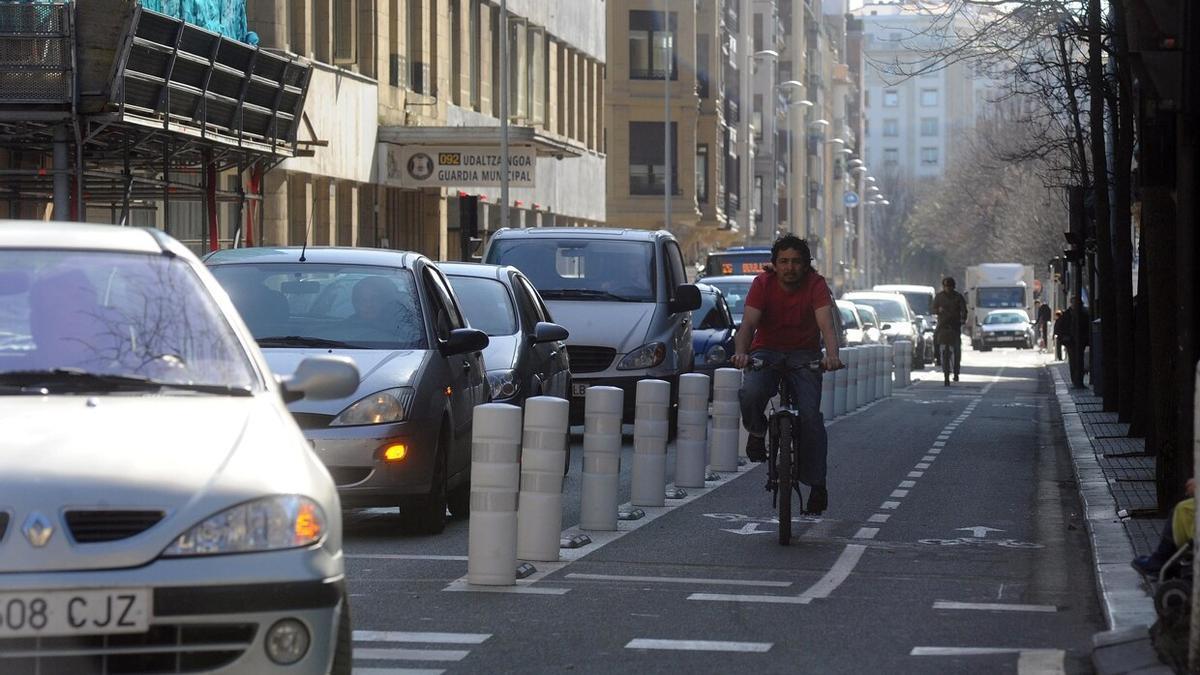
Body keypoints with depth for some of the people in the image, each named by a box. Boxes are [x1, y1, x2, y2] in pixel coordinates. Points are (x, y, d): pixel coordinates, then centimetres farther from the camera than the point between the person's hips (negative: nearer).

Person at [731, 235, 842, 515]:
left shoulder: (816, 285, -12)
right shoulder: (763, 284, -10)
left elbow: (826, 324, -25)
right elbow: (748, 323, -20)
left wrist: (832, 355, -45)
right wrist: (741, 353, -41)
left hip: (803, 355, 0)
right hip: (767, 352, 0)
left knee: (809, 416, -19)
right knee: (750, 393, -32)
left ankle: (817, 484, -9)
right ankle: (757, 432, 0)